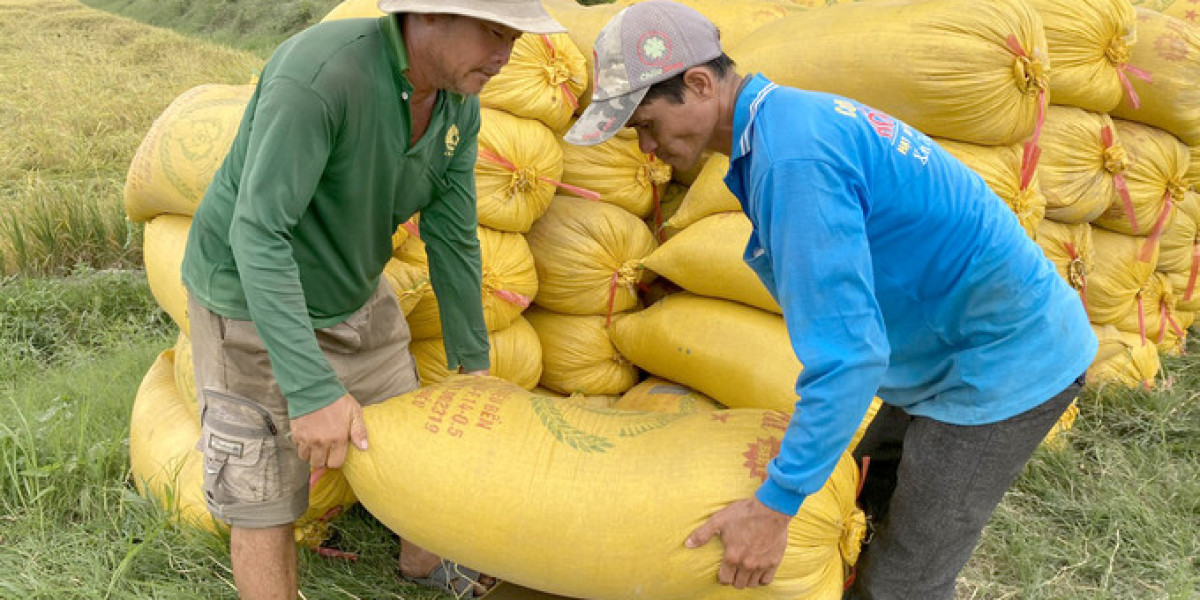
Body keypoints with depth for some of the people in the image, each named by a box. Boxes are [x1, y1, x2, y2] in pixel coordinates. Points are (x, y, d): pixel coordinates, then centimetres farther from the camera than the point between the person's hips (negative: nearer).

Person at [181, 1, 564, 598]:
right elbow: (258, 235, -35)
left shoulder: (459, 106, -11)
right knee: (264, 499, 2)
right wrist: (313, 391, -38)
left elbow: (452, 238, -2)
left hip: (355, 293, 7)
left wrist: (473, 363, 4)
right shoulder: (319, 71, -35)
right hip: (251, 300, -7)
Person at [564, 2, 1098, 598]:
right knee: (868, 506, 20)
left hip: (1002, 364, -10)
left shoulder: (790, 157, -28)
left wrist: (773, 505, -24)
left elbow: (848, 352, -31)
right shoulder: (789, 116, 4)